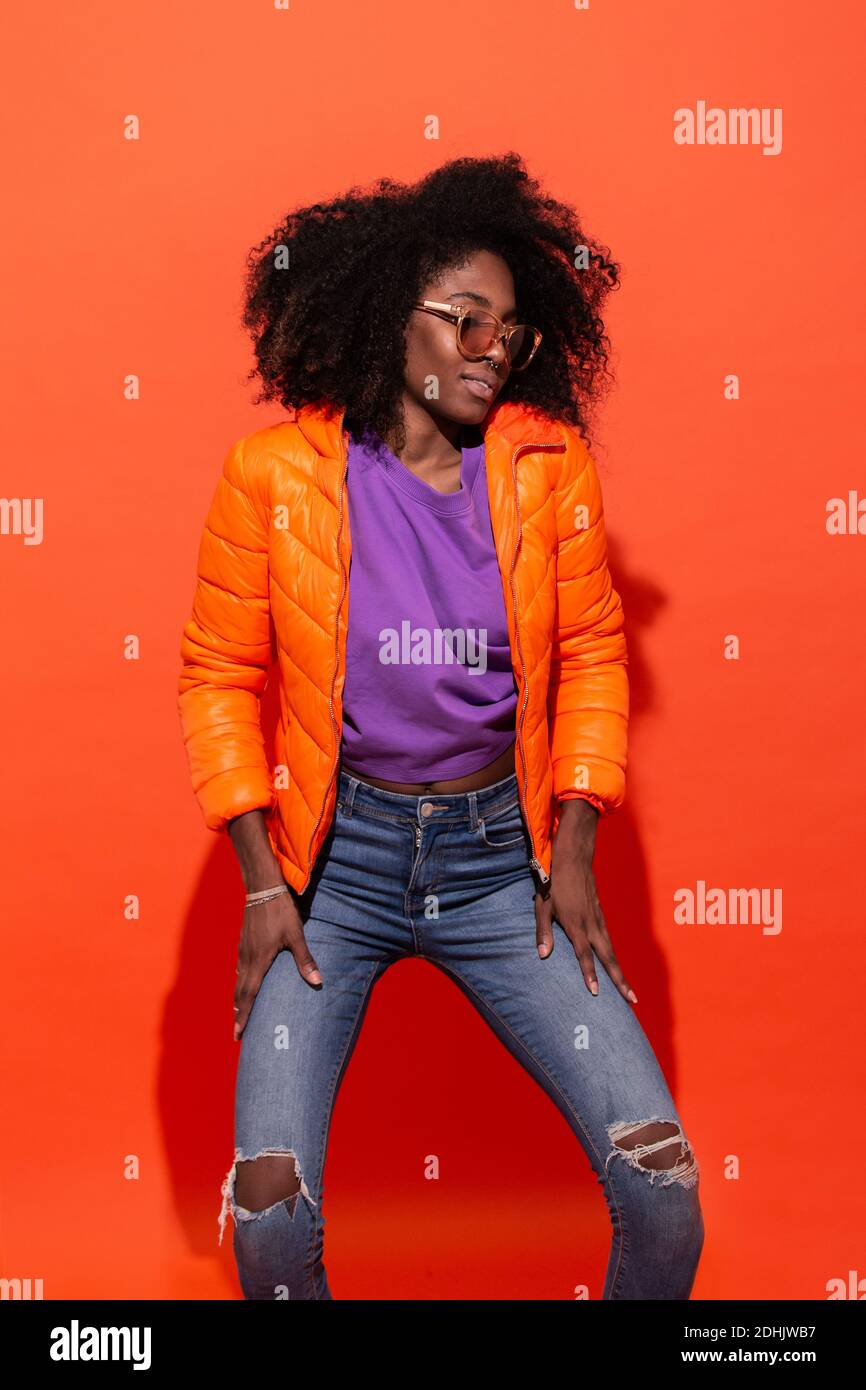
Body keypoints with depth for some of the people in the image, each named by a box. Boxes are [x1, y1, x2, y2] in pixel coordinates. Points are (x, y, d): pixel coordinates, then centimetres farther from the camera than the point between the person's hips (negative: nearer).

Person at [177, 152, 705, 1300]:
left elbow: (591, 654, 6)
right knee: (270, 1209, -10)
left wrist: (573, 852, 0)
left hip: (501, 847, 2)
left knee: (662, 1181, -5)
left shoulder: (549, 464, -2)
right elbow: (219, 676, 0)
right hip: (335, 849, -1)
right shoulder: (274, 473, -7)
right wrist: (263, 882, -5)